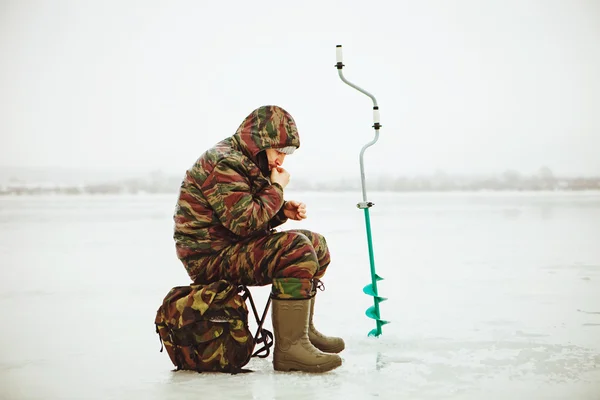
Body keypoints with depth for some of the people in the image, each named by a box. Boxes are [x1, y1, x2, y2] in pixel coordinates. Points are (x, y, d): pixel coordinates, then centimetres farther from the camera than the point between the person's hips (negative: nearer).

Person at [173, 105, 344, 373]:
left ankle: (303, 330, 18)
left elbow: (257, 217, 22)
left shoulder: (249, 162, 16)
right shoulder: (223, 164, -18)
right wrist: (277, 188, -14)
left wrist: (284, 210, 1)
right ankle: (289, 347, -28)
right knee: (297, 248, -28)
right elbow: (245, 222, -26)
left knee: (317, 245, 12)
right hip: (212, 257, -11)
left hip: (235, 247, 11)